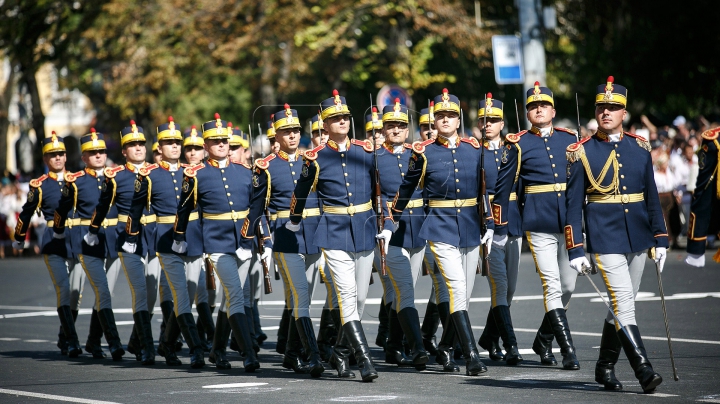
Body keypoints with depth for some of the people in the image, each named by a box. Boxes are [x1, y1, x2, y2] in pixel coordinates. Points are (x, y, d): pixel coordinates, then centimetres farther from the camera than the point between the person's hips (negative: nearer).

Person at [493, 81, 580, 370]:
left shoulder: (569, 139, 10)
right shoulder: (518, 145, 0)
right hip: (538, 223, -4)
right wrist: (500, 229, 4)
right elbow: (502, 187, 4)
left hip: (570, 222, 4)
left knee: (568, 286, 8)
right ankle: (568, 352, -9)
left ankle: (543, 340, 27)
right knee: (552, 287, -9)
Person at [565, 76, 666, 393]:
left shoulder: (640, 148, 7)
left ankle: (605, 367, 24)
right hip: (605, 238, -4)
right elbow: (573, 204, -4)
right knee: (623, 303, -13)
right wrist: (575, 250, -8)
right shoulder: (581, 152, -3)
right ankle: (643, 371, -16)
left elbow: (652, 196, 12)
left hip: (637, 237, 4)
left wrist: (660, 239, 7)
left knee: (622, 304, 11)